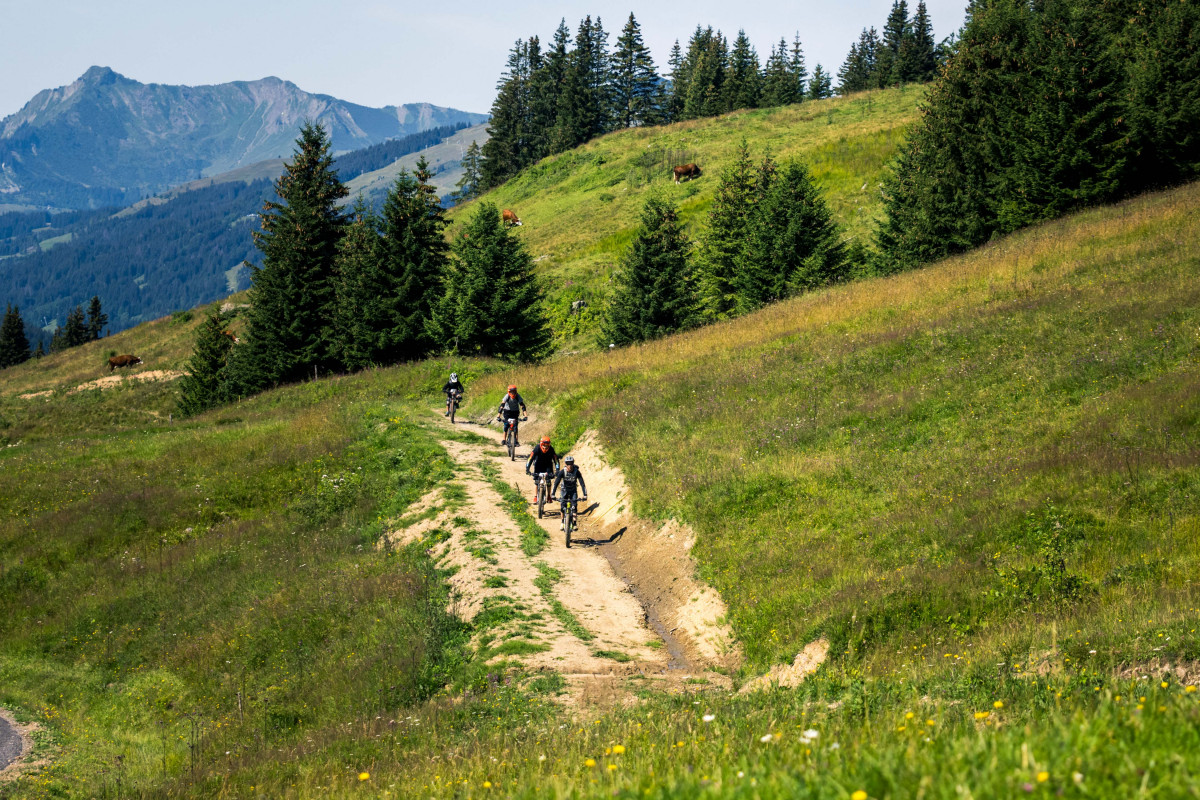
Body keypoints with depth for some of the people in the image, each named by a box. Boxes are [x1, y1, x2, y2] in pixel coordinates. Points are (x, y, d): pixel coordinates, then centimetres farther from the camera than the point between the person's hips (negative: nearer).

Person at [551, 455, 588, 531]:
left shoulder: (577, 472, -24)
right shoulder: (562, 472, -24)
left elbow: (582, 483, -26)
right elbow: (556, 483, -27)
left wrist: (585, 495, -36)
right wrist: (553, 494, -36)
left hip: (573, 490, 0)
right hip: (565, 490, 0)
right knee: (563, 505, -12)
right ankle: (562, 522, 4)